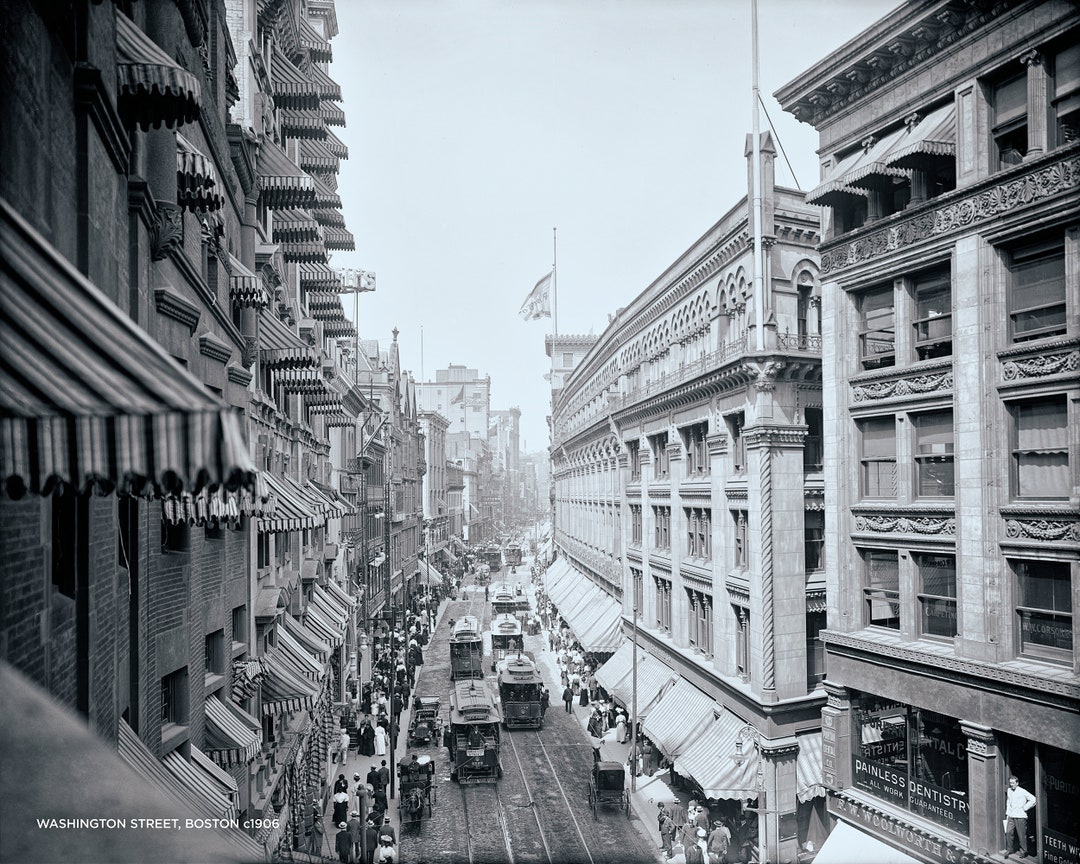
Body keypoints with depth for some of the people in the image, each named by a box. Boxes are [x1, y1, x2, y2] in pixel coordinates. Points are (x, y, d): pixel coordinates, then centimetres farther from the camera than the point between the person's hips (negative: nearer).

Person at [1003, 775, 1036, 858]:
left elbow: (1033, 799, -9)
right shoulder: (1009, 791, 9)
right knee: (1008, 832, -2)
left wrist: (1025, 808, -7)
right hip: (1011, 816, 5)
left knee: (1021, 834, 2)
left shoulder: (1022, 791, -9)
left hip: (1020, 816, -5)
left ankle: (1023, 851, 17)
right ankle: (1008, 849, 9)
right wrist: (1007, 813, 16)